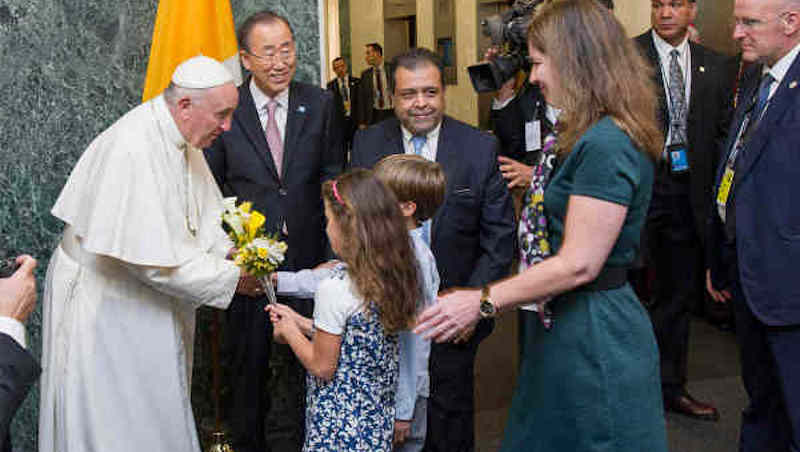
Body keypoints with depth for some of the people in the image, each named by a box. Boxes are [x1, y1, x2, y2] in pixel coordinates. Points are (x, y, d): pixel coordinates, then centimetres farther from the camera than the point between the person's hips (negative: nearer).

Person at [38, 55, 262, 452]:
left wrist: (228, 250, -7)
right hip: (104, 301, -8)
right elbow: (151, 255, -30)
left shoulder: (181, 138, 0)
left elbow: (205, 213, 12)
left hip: (153, 299, 9)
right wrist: (230, 277, -23)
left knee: (159, 408, 17)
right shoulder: (132, 148, -29)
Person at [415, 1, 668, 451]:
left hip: (593, 337, -10)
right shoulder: (606, 137, 11)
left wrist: (483, 301, -21)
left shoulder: (606, 145, -22)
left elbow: (578, 265, -24)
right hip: (569, 325, 10)